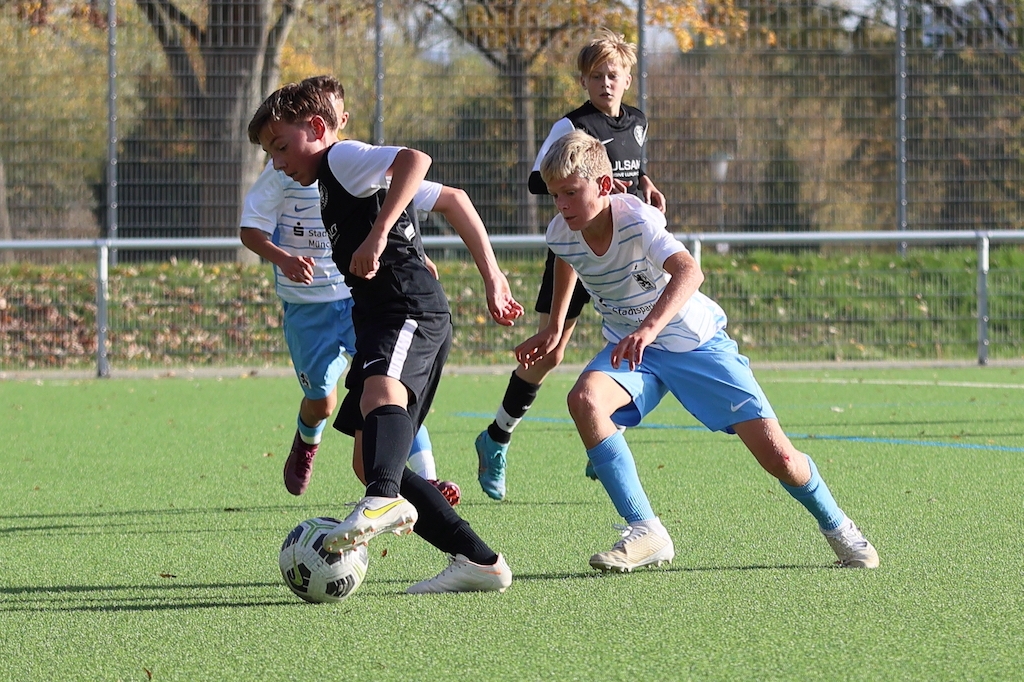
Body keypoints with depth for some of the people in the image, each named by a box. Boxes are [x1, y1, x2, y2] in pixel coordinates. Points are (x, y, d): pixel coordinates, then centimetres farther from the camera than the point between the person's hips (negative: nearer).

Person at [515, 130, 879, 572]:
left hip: (696, 341, -4)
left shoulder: (636, 220, -29)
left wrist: (649, 328, -63)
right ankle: (645, 533, -23)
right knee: (584, 399, -30)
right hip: (632, 349, 4)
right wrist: (553, 329, 21)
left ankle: (836, 527, 24)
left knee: (777, 456, -9)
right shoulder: (561, 234, -12)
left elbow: (689, 271, -48)